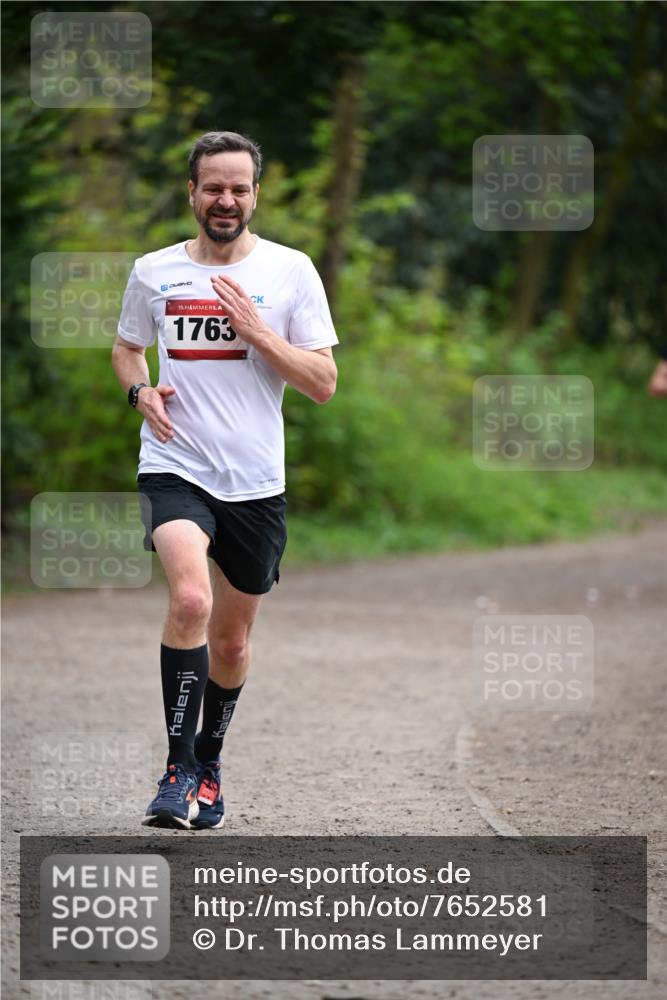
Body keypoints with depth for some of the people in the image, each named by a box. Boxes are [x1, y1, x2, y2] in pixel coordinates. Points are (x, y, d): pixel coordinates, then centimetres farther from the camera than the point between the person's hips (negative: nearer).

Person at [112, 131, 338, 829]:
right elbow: (126, 347, 22)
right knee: (191, 599, -27)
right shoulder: (153, 272, 4)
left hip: (255, 482, 1)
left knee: (232, 640, 12)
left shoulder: (290, 271, 0)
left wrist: (256, 330, -14)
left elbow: (323, 384, -2)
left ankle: (208, 760, 36)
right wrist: (141, 391, 0)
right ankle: (179, 770, -21)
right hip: (174, 468, -1)